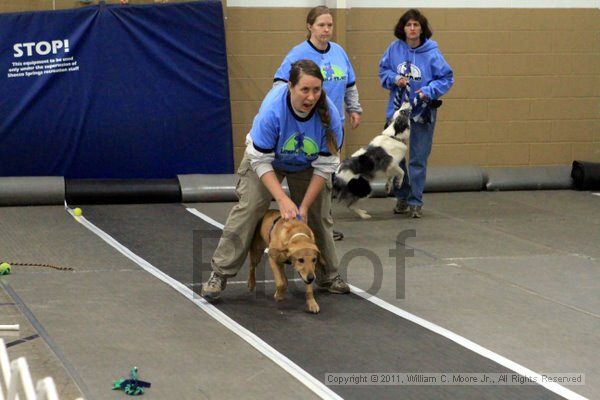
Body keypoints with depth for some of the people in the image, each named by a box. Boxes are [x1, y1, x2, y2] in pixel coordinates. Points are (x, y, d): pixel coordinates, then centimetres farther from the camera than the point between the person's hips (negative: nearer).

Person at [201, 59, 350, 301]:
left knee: (319, 215, 3)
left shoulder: (329, 115, -32)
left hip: (307, 166, 3)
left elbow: (324, 166, -21)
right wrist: (282, 200, -35)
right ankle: (220, 274, -10)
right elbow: (261, 162, -29)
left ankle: (328, 275, 21)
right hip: (266, 158, -2)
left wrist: (304, 206, -23)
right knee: (247, 209, -14)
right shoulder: (272, 109, -38)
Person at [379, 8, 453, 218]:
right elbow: (383, 71, 9)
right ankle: (401, 197, 28)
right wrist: (394, 79, -11)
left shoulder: (431, 53, -12)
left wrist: (429, 91, -19)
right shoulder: (394, 49, -4)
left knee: (418, 159, 2)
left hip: (422, 112, -3)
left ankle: (415, 201, 12)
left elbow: (447, 78, -6)